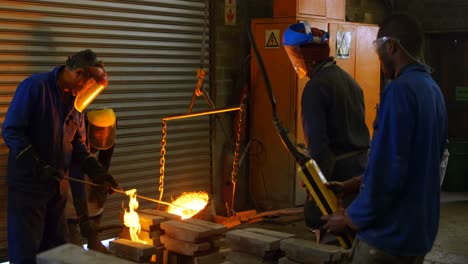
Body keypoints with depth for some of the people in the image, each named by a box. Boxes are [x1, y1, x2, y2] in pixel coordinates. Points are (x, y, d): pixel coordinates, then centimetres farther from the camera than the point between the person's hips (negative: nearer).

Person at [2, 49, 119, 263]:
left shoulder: (75, 100, 9)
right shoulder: (35, 86, -13)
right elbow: (11, 131, -16)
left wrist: (94, 170, 0)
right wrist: (39, 167, -21)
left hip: (58, 184, 7)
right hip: (28, 184, -7)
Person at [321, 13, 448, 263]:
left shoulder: (400, 89, -19)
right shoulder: (433, 90, 9)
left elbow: (387, 168, -23)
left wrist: (353, 218, -10)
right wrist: (355, 185, 17)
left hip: (389, 234, -9)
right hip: (421, 231, 9)